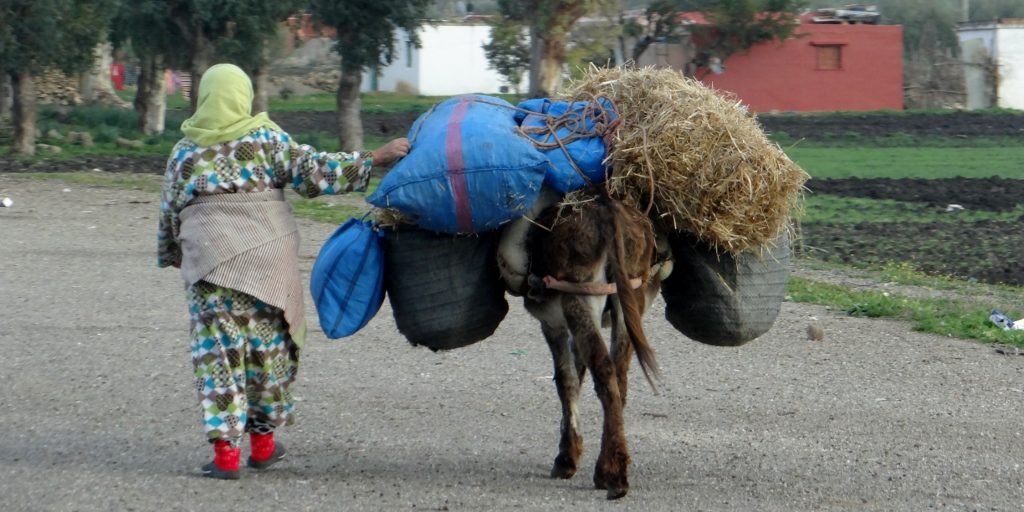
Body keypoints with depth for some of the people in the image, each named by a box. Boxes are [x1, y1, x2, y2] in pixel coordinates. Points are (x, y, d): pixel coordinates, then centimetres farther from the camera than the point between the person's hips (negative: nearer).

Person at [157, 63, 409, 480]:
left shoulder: (184, 153, 10)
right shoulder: (266, 139, 4)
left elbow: (169, 214, 14)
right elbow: (314, 172, -2)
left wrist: (171, 257, 30)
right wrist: (376, 158, 2)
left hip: (209, 258, 0)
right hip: (266, 254, 0)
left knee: (217, 349, 1)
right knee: (269, 345, 12)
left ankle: (226, 449, -7)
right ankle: (263, 441, 21)